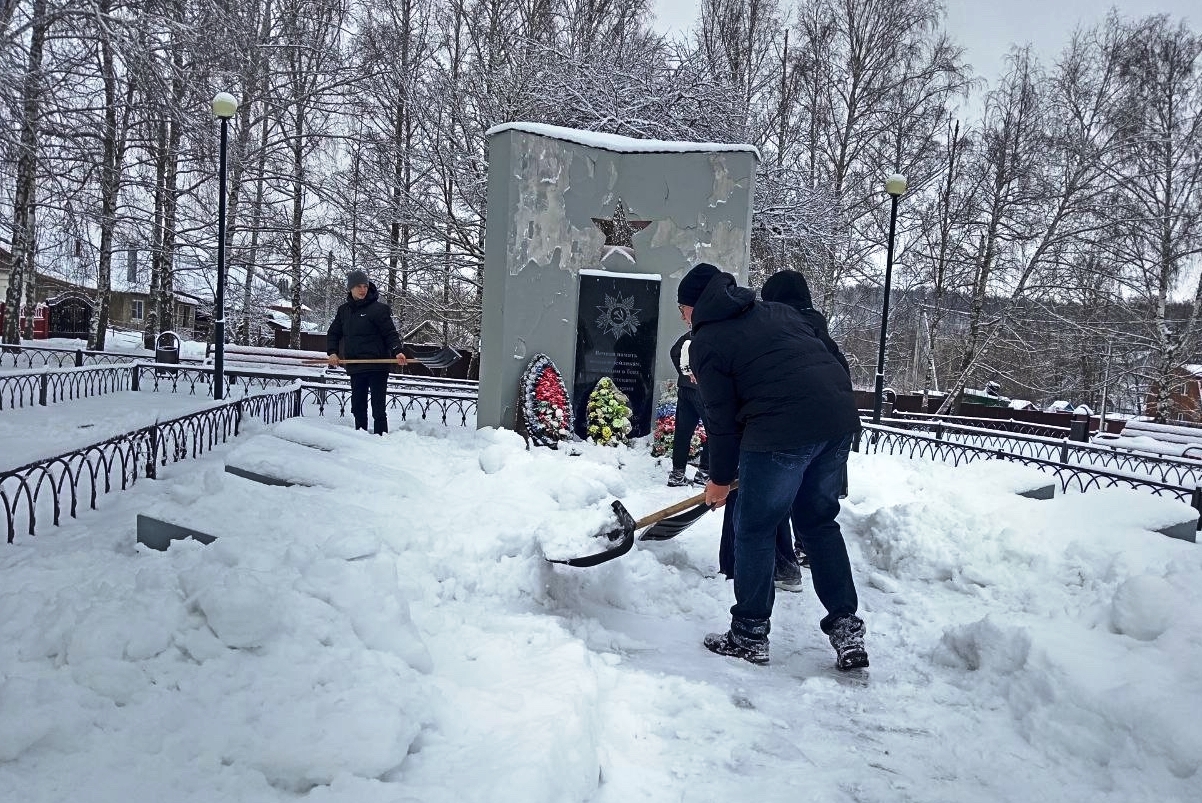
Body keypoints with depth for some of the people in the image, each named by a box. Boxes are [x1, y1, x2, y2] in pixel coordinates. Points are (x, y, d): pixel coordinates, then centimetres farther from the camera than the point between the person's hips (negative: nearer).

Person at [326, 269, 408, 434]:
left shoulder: (378, 308, -5)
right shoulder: (344, 310, 12)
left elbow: (390, 333, -8)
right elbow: (333, 333, 18)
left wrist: (397, 352, -23)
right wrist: (332, 352, 2)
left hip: (377, 366, -5)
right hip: (355, 367, 5)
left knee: (378, 408, -4)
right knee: (358, 407, 10)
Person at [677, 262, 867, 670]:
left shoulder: (706, 342, 3)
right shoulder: (777, 311, 22)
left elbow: (721, 418, 3)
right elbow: (827, 357, 19)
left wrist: (720, 479, 15)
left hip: (781, 431, -7)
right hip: (841, 418, 7)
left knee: (755, 529, 9)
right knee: (820, 521, 20)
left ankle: (749, 635, 17)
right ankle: (846, 628, 18)